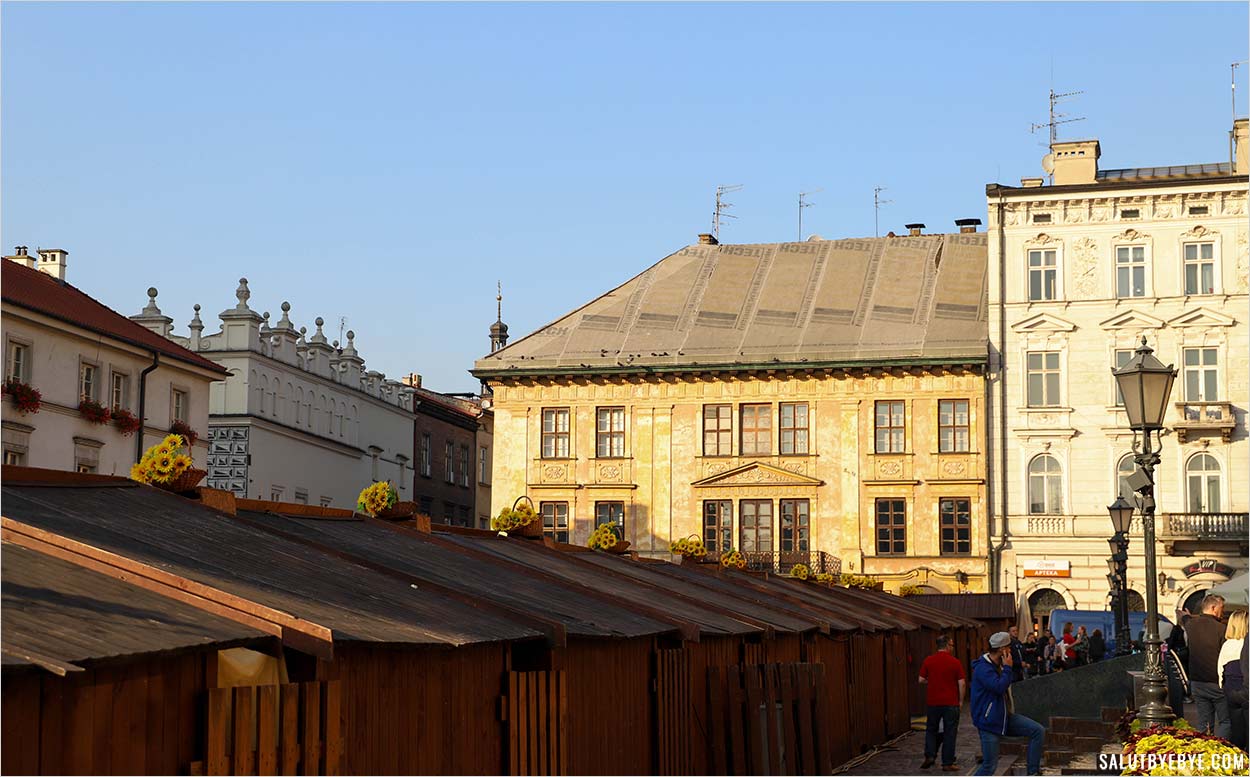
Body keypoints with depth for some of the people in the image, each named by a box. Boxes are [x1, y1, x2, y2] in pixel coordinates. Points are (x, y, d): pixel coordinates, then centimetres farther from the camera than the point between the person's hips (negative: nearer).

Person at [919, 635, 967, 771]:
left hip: (933, 702, 2)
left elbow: (921, 680, 3)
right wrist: (961, 701, 3)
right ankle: (947, 763, 6)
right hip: (951, 702, -2)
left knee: (931, 729, 18)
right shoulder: (955, 662, -8)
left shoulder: (928, 661, -1)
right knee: (949, 732, 5)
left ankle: (929, 756, 3)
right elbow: (962, 683, -9)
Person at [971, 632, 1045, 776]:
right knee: (990, 765, -8)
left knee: (1038, 731, -4)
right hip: (989, 722, -9)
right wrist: (1008, 668, -22)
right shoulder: (983, 668, -20)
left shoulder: (998, 665, 10)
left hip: (1005, 717, 9)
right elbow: (999, 687, -32)